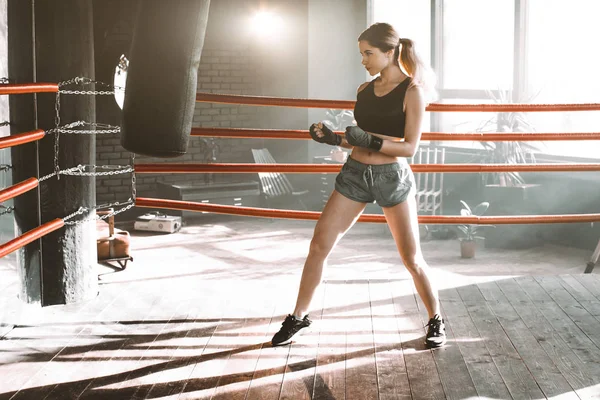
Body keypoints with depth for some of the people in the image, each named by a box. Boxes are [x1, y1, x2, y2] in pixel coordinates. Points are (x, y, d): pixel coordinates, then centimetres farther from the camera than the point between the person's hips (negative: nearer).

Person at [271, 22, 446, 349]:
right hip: (354, 174, 5)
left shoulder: (411, 91, -8)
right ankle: (299, 316, 16)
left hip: (392, 177, -5)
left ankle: (435, 320, 23)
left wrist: (370, 140, -24)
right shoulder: (364, 90, 8)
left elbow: (410, 147, -13)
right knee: (318, 246, 2)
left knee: (412, 258, 2)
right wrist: (334, 139, -3)